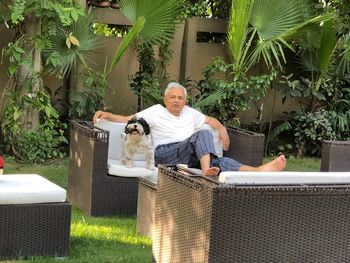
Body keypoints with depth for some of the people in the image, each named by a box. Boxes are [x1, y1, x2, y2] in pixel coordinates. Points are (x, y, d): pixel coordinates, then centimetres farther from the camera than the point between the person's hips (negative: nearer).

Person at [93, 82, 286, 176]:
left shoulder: (190, 113, 28)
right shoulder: (156, 111, 14)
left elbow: (210, 120, 39)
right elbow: (128, 120, 9)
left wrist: (222, 129, 18)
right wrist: (107, 115, -6)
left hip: (191, 156, 4)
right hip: (165, 154, -4)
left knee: (220, 161, -25)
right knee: (203, 134, -30)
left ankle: (258, 171, -46)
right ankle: (207, 169, -55)